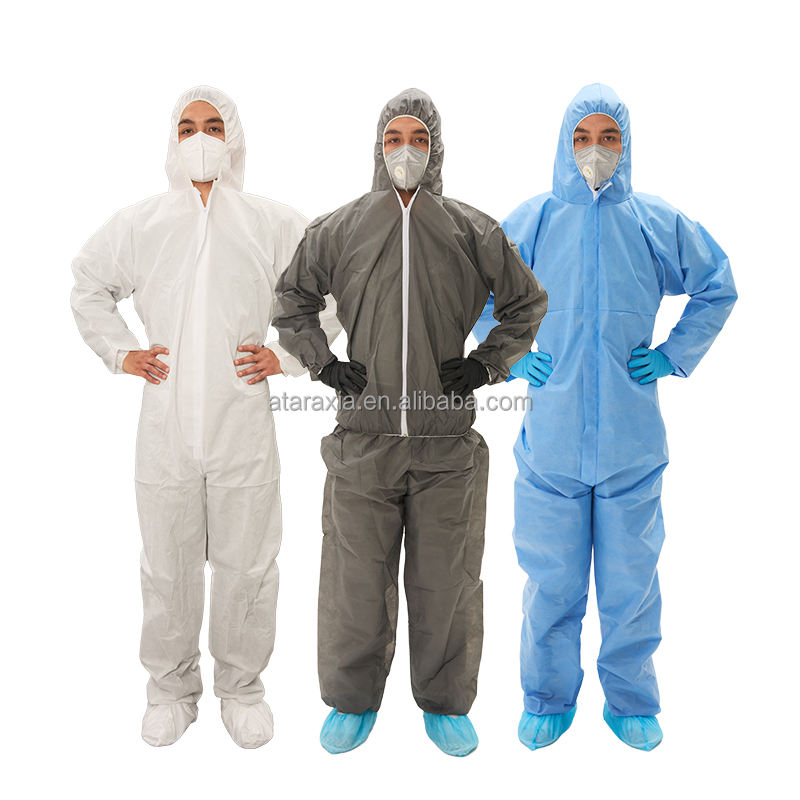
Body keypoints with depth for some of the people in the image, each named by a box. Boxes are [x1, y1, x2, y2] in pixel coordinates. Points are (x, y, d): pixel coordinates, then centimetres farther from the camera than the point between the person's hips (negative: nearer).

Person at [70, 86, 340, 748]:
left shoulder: (274, 223, 4)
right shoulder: (137, 224, 10)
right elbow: (89, 286, 25)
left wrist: (287, 355, 0)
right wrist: (119, 351, 12)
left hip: (244, 425, -1)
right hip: (166, 425, 2)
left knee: (247, 566, 7)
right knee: (168, 566, 11)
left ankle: (242, 687, 28)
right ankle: (172, 687, 32)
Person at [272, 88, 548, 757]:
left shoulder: (473, 232, 6)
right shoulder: (338, 229, 8)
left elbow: (527, 303, 16)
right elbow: (292, 298, 20)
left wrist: (486, 364, 4)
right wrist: (323, 362, 7)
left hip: (447, 437, 0)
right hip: (363, 433, 1)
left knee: (447, 577, 7)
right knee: (357, 575, 7)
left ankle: (445, 704, 27)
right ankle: (354, 701, 27)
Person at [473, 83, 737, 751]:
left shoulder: (657, 223, 5)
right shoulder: (531, 221, 3)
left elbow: (718, 287, 17)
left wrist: (675, 355, 8)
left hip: (632, 442, 1)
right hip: (550, 439, 0)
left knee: (631, 579, 10)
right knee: (551, 581, 8)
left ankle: (631, 700, 31)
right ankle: (550, 697, 29)